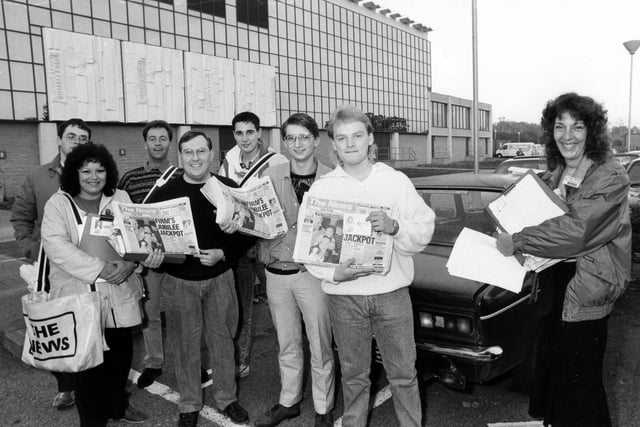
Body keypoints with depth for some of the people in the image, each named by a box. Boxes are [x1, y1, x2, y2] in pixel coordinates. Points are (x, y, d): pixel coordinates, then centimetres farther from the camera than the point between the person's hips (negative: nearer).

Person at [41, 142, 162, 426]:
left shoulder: (121, 199, 7)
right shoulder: (58, 203, -1)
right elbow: (56, 245, -13)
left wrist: (129, 263, -19)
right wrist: (99, 267, -21)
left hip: (120, 294, 3)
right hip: (79, 296, -3)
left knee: (120, 355, 16)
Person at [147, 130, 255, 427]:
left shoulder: (229, 189, -3)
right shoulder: (165, 193, -3)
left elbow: (249, 232, -1)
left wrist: (223, 253, -13)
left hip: (219, 277, 0)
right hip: (179, 281, 0)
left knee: (222, 340, 12)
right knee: (185, 345, 11)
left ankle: (226, 398, 32)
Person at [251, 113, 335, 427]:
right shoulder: (271, 175, 2)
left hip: (313, 273, -3)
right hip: (276, 272, 3)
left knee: (320, 347, 9)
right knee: (286, 344, 19)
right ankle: (289, 402, 38)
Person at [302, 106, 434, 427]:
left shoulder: (397, 181, 1)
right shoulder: (321, 188, -1)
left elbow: (424, 231, -3)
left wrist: (394, 227, -22)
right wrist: (334, 273, -21)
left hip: (392, 292, 0)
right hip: (344, 296, 0)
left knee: (403, 373, 12)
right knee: (354, 376, 15)